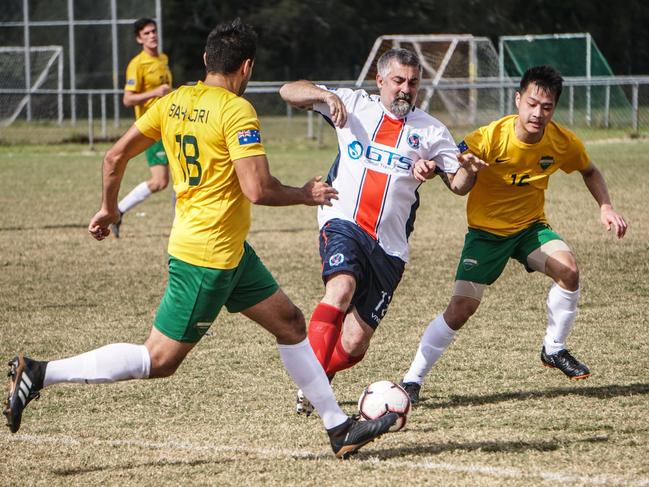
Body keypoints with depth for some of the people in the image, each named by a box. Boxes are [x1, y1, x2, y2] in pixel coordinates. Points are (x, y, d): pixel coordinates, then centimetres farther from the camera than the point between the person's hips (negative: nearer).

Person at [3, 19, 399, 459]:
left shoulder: (174, 103, 6)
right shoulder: (236, 111, -17)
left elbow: (115, 156, 7)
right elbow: (258, 189, -24)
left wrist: (109, 208, 22)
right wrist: (306, 195, -6)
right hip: (208, 256, -10)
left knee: (290, 323, 15)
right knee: (159, 361, -5)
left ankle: (340, 428, 20)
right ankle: (40, 374, -5)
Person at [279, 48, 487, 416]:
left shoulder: (431, 131, 9)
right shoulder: (355, 105, 7)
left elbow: (458, 184, 8)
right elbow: (289, 92, 6)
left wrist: (468, 171, -17)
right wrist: (326, 95, -15)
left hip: (389, 247, 2)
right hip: (343, 224, -2)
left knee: (354, 345, -1)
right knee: (342, 288, -34)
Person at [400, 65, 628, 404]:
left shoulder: (563, 143, -13)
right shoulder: (491, 138, -26)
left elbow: (589, 172, 9)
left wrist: (605, 207, -5)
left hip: (530, 227, 3)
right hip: (486, 231, -3)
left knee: (568, 268, -25)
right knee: (461, 307, -12)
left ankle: (554, 350, -2)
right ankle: (412, 380, 3)